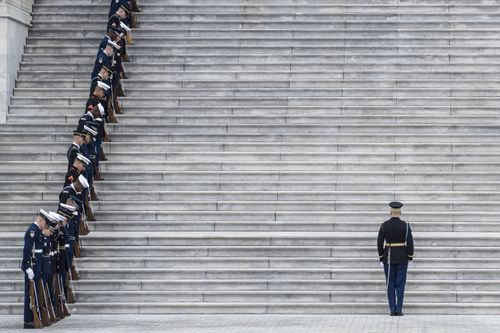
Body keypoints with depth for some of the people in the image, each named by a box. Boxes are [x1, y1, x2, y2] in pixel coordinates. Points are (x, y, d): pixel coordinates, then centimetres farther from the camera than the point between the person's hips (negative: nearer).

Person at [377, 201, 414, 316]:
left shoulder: (384, 225, -3)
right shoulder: (405, 225, -7)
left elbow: (380, 243, -2)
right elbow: (410, 242, -8)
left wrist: (381, 258, 7)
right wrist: (410, 257, 2)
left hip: (388, 258, 1)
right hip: (402, 258, -1)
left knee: (390, 285, 6)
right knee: (400, 284, 2)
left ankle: (392, 310, 2)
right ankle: (399, 310, -1)